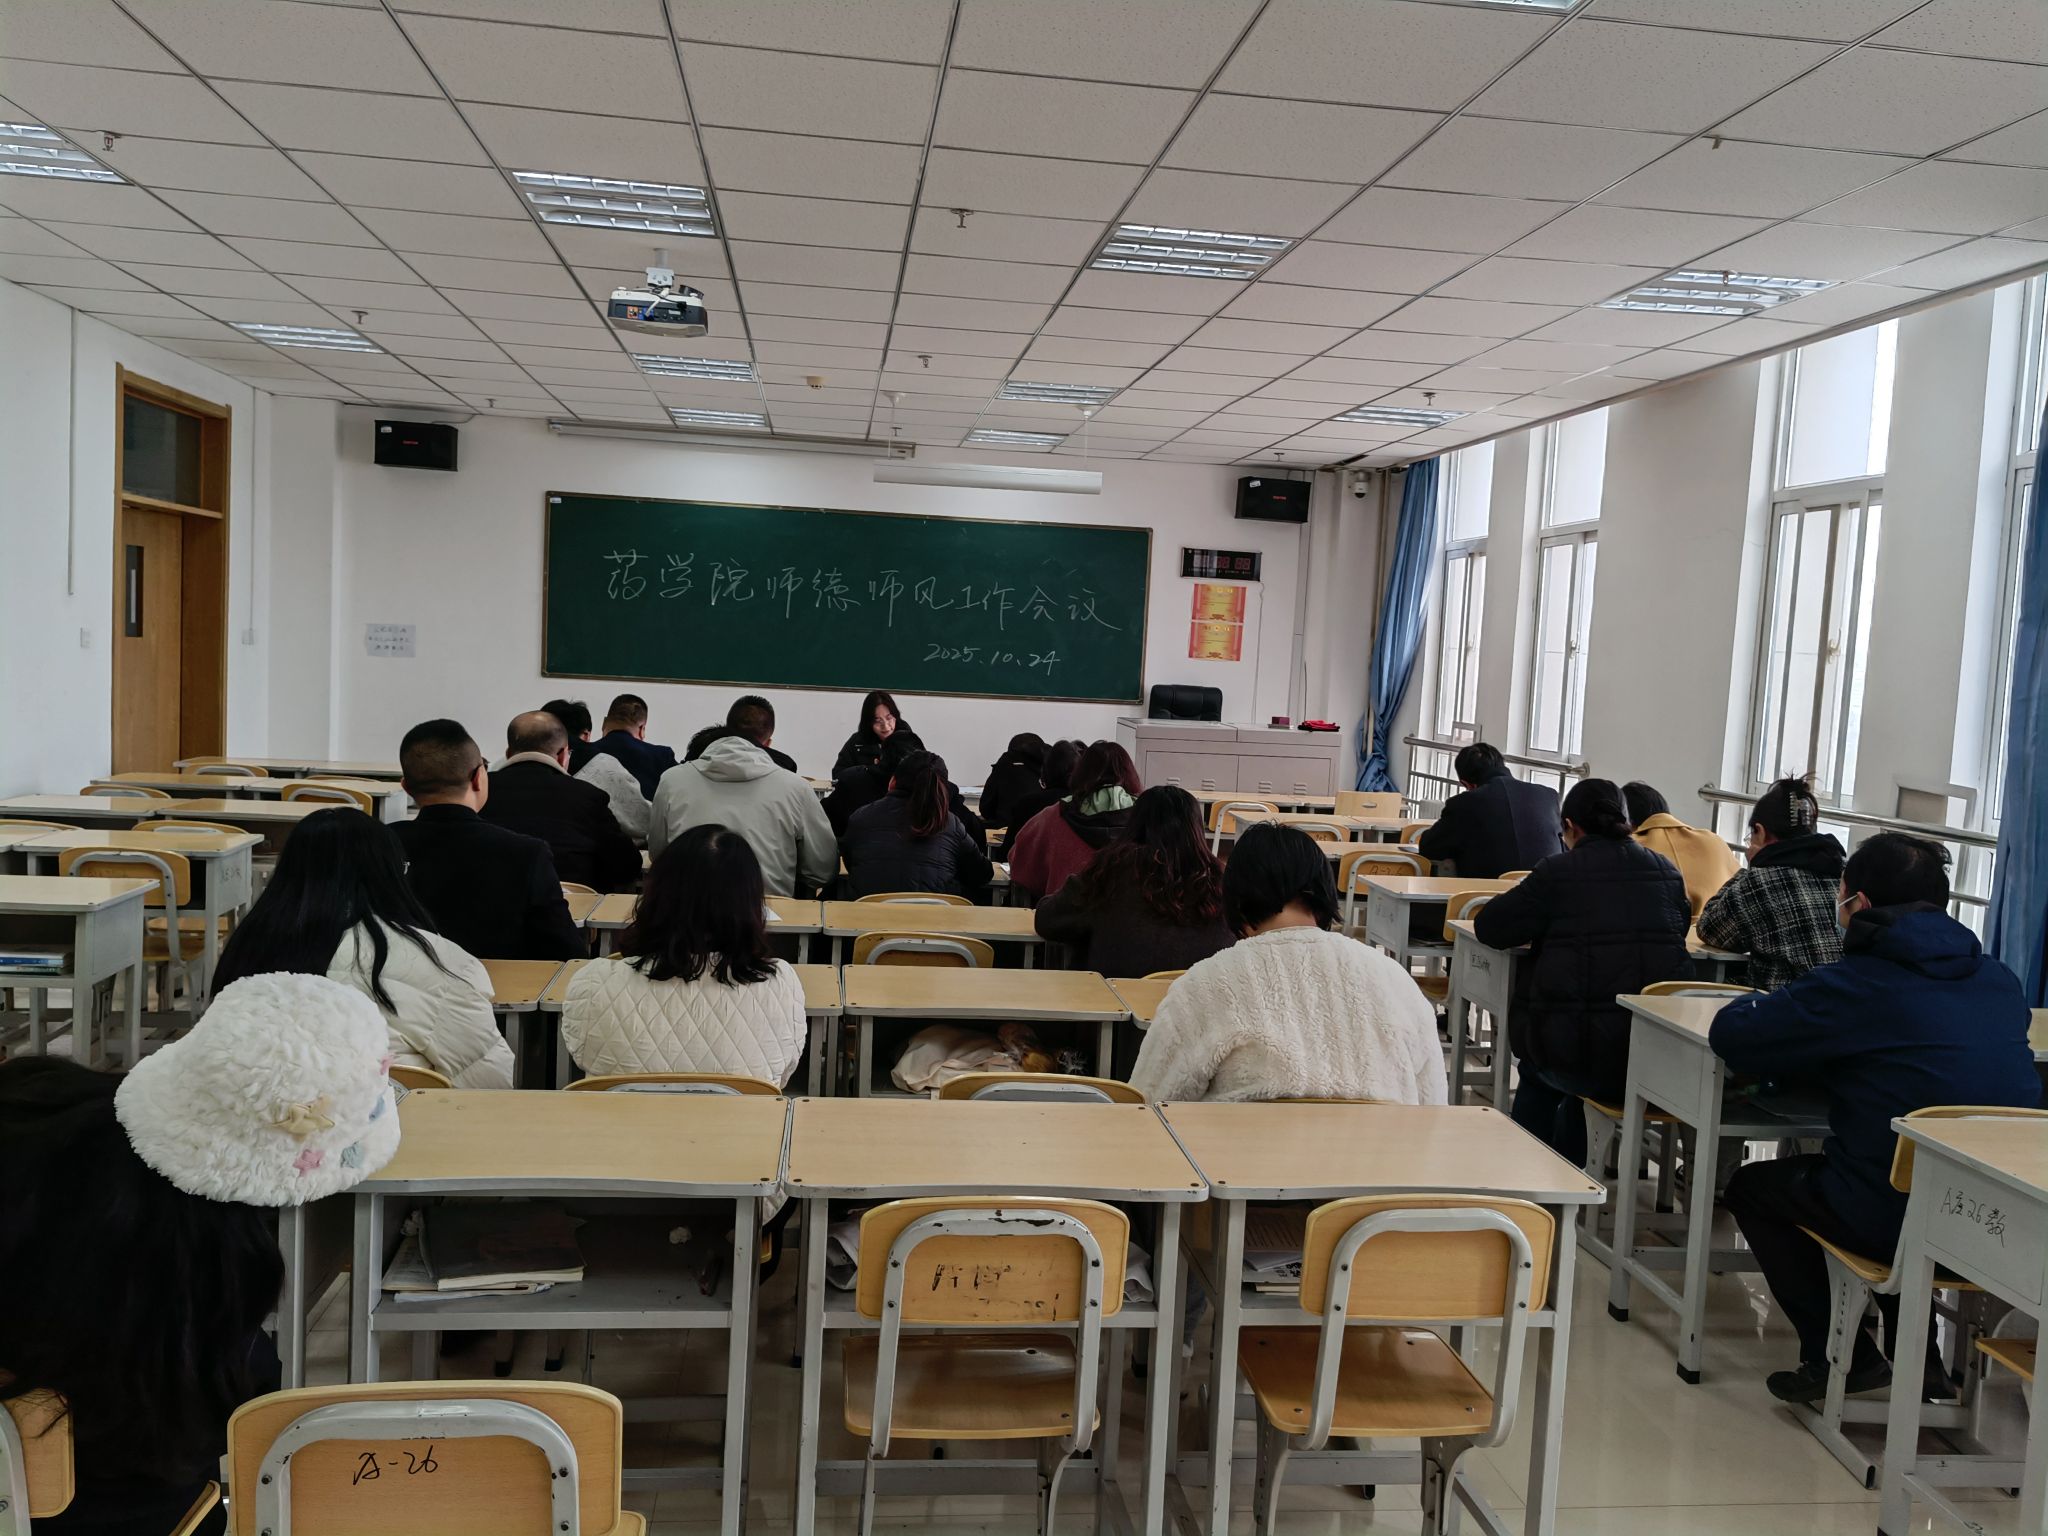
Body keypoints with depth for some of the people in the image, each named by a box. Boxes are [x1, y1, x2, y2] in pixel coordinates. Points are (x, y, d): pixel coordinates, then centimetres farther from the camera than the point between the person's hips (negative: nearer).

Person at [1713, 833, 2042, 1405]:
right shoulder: (1999, 980, 8)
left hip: (1898, 1222, -7)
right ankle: (1916, 1353, 35)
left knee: (1751, 1187, 19)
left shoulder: (1857, 982, -12)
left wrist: (1785, 1010, 13)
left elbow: (1730, 1032, -9)